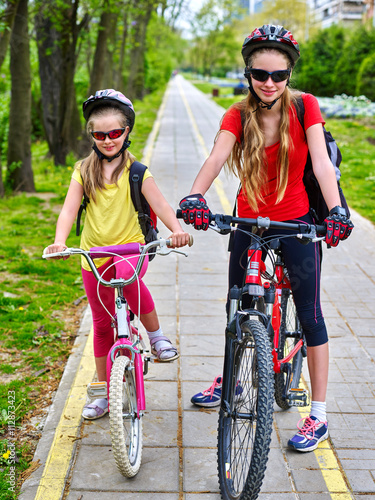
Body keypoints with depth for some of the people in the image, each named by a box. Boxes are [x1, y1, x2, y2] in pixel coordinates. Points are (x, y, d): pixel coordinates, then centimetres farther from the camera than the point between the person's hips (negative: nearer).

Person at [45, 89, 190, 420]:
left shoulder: (134, 170, -3)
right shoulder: (84, 170, 3)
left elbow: (158, 203, -15)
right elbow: (69, 209, -7)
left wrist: (177, 229, -35)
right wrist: (59, 242, -26)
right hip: (94, 253, 3)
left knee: (128, 273, -39)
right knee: (102, 323, 10)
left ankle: (156, 335, -15)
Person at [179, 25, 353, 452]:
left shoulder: (304, 107, -10)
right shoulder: (239, 115, -7)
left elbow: (321, 162, -20)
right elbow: (216, 157, -23)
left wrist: (336, 211, -37)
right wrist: (194, 197, -42)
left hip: (295, 223, -2)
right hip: (249, 222, 3)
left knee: (310, 315, 0)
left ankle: (318, 415, 12)